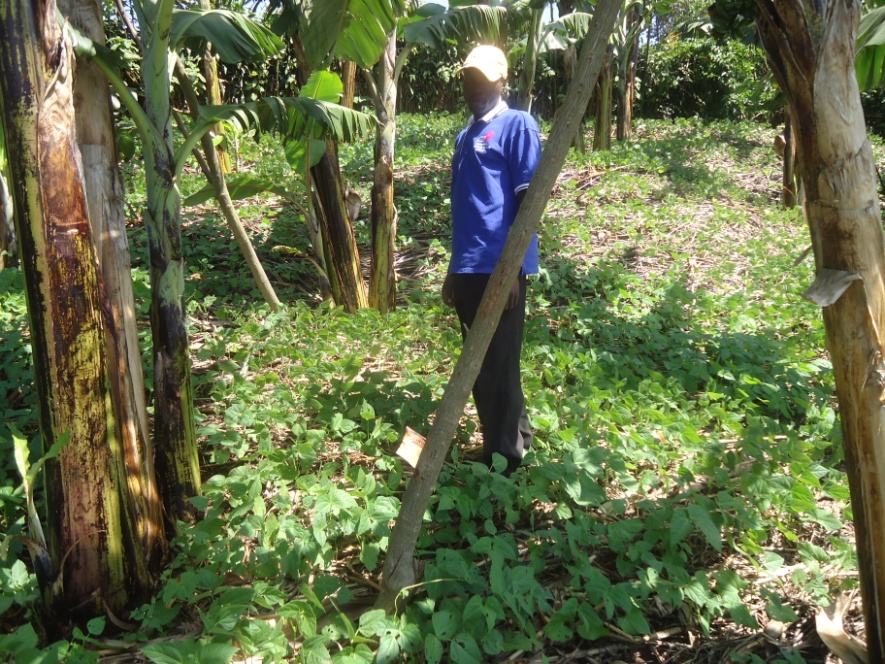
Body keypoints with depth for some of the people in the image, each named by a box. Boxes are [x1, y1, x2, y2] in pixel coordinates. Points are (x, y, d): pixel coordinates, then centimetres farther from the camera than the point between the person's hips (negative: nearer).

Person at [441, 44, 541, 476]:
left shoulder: (517, 125, -1)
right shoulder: (465, 136, 21)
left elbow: (528, 197, -9)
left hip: (500, 266, -8)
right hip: (469, 267, 8)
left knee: (498, 366, -4)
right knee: (480, 367, 15)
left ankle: (504, 457, 9)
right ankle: (513, 441, 30)